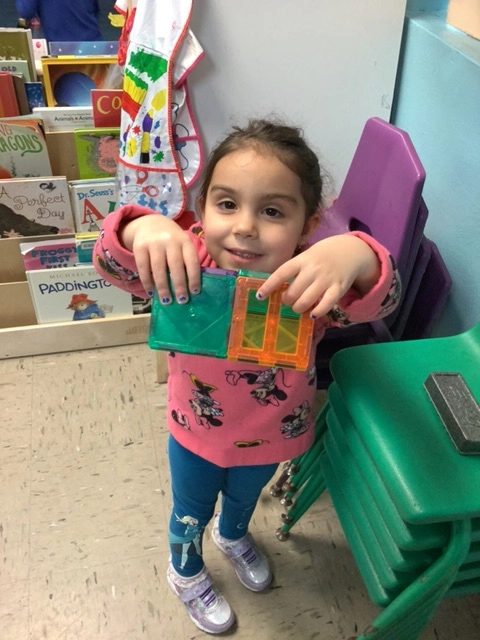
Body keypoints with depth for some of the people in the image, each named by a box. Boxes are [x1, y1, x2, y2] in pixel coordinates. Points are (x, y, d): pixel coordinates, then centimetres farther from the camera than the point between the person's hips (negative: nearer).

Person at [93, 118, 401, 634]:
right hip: (196, 436, -1)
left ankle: (233, 536, 73)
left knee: (244, 498, 36)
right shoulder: (189, 263, -29)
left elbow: (378, 299, -44)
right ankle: (186, 572, 64)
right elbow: (110, 260, -34)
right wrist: (143, 229, -58)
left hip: (269, 438, 2)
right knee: (190, 515, 29)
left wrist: (357, 256, -68)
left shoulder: (311, 281, -30)